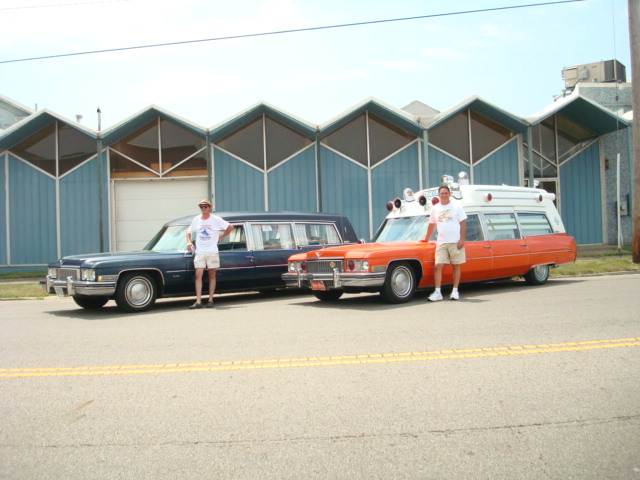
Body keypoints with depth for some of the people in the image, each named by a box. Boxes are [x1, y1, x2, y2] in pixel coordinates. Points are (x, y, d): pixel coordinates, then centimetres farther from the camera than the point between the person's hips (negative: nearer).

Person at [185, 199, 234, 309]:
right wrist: (189, 241, 2)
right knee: (198, 275, -9)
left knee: (212, 276, 4)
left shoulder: (216, 219, -1)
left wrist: (220, 237, 2)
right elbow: (189, 231, 20)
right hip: (199, 252, 2)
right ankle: (198, 302, -11)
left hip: (212, 252, -2)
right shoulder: (196, 220, 8)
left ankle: (210, 300, 10)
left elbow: (230, 227, 4)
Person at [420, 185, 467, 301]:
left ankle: (455, 291, 12)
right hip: (441, 242, 2)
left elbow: (463, 223, 0)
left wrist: (462, 239, -8)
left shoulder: (457, 207, 2)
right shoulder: (435, 209, 11)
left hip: (456, 242, -2)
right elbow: (431, 225, 21)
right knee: (438, 266, -8)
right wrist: (426, 239, 24)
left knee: (456, 266, 3)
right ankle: (437, 292, -8)